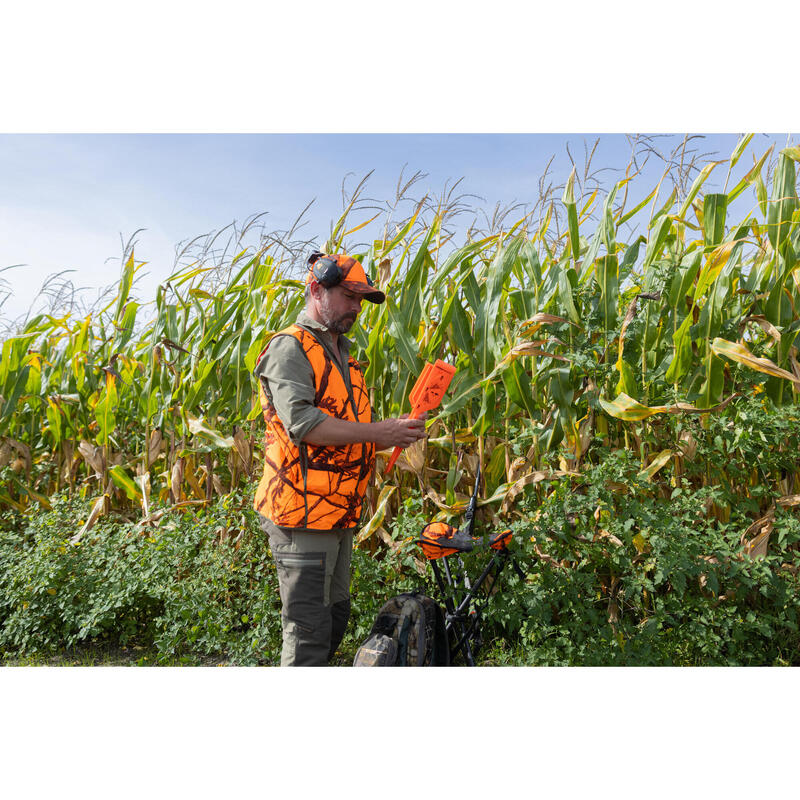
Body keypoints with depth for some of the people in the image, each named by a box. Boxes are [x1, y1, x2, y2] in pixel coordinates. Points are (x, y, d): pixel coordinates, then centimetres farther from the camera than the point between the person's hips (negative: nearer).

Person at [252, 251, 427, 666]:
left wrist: (393, 434, 7)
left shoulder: (341, 353, 20)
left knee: (335, 616, 20)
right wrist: (376, 432, -24)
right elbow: (300, 422, -24)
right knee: (309, 629, -2)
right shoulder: (290, 347, -10)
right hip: (303, 512, -10)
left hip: (339, 511, 10)